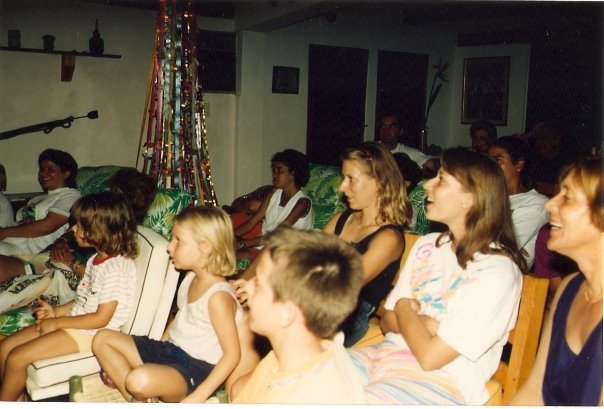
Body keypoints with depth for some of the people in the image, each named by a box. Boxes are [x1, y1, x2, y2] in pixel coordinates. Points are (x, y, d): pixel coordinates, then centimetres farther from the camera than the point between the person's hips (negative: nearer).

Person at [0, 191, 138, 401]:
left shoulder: (115, 268, -22)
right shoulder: (97, 259, 8)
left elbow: (101, 318, -22)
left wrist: (57, 322, -14)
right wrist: (56, 311, 2)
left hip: (90, 333, -10)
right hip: (74, 321, 10)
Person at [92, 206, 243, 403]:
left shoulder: (218, 295, -22)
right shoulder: (190, 278, 5)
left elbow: (232, 354, -22)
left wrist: (198, 397, -24)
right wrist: (158, 353, 12)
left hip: (195, 368, -9)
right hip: (169, 350, 10)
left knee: (140, 380, -37)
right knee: (102, 339, 6)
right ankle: (137, 400, -7)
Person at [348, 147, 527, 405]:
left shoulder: (497, 271, -14)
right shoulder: (427, 246, 9)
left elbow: (430, 356, -17)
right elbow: (388, 322, 10)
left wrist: (404, 307, -2)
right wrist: (425, 324, -9)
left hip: (443, 381, -6)